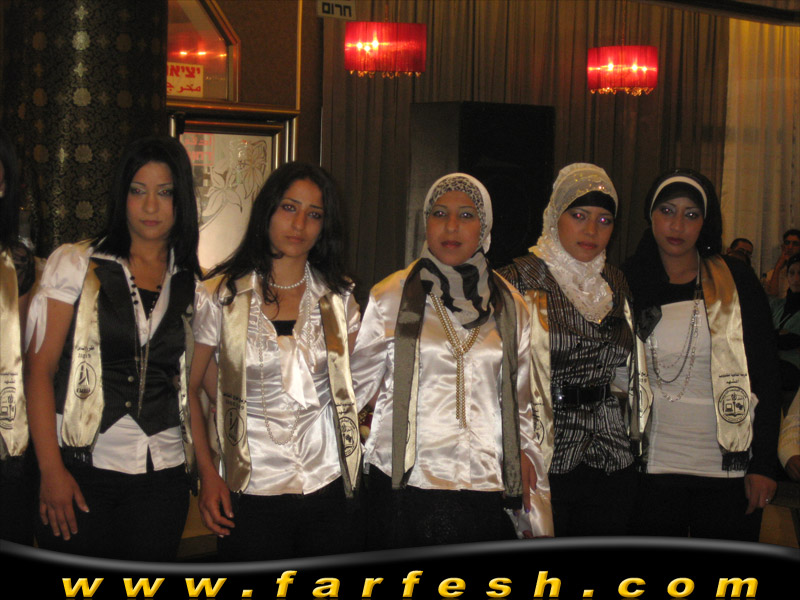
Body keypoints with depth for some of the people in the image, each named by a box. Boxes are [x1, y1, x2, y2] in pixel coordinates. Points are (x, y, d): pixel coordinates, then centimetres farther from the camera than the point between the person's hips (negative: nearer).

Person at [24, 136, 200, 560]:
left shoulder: (193, 286, 9)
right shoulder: (75, 266, 0)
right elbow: (39, 370, -4)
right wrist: (51, 469, -11)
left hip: (162, 477, 3)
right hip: (82, 469, -2)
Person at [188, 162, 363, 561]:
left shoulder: (337, 296, 6)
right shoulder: (222, 295, -2)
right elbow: (191, 388, 1)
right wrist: (207, 474, -5)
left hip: (331, 487, 2)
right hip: (252, 496, -2)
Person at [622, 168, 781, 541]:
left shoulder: (736, 282, 0)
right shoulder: (628, 284, 3)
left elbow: (766, 377, 0)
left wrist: (764, 464, -6)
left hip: (729, 470, -1)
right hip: (653, 468, 1)